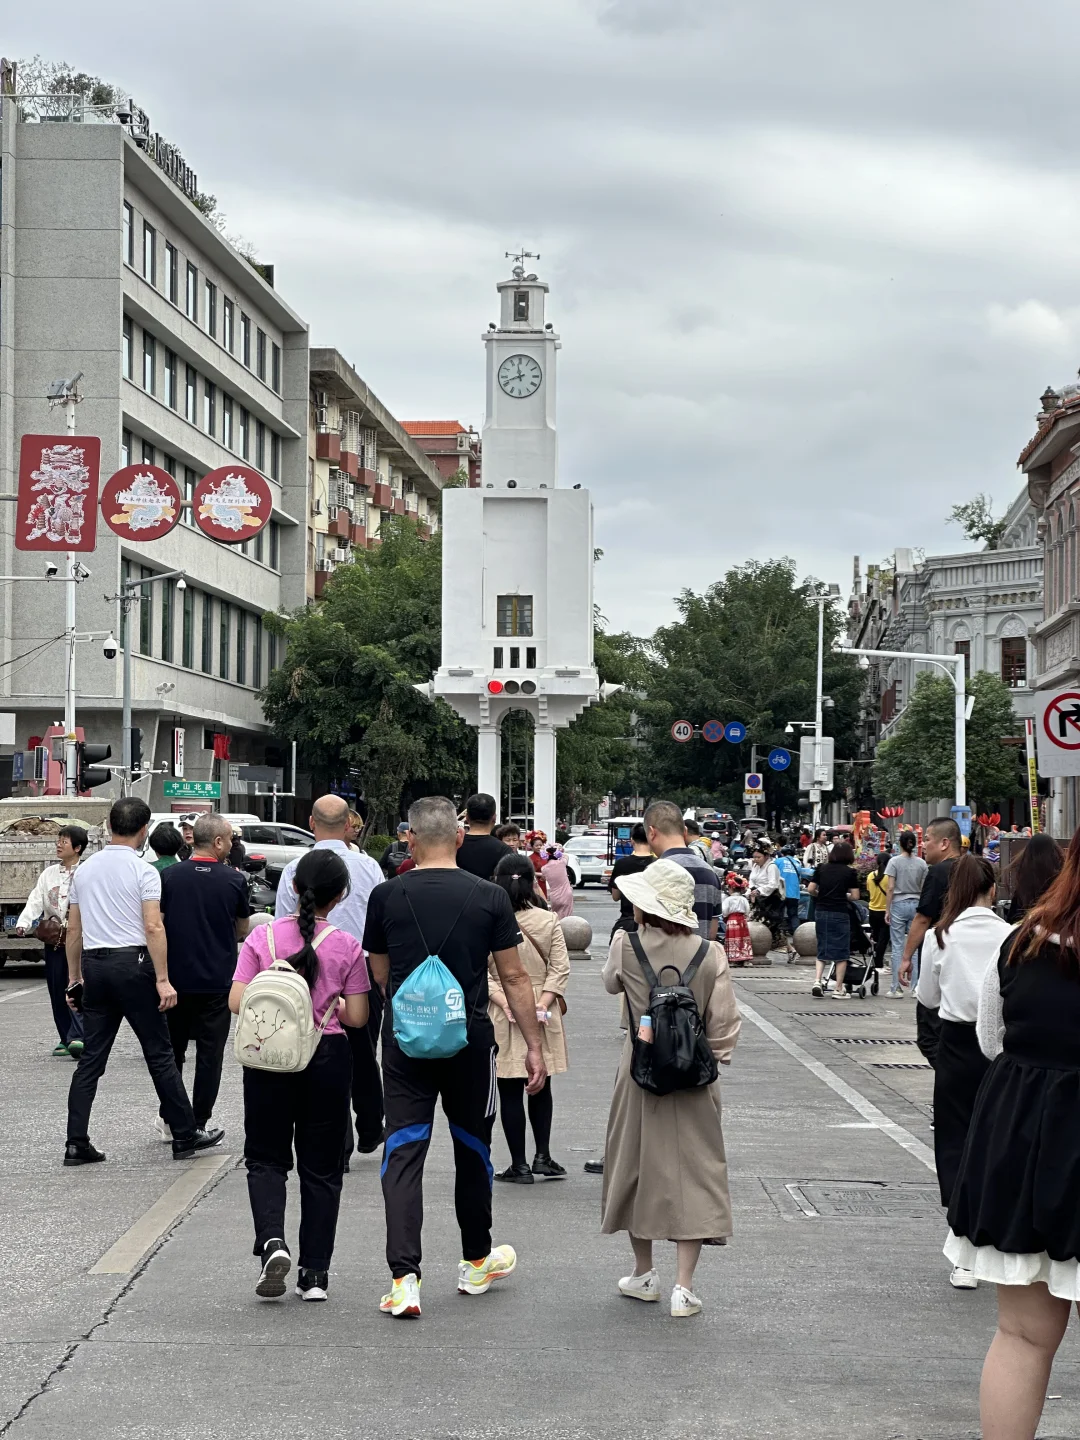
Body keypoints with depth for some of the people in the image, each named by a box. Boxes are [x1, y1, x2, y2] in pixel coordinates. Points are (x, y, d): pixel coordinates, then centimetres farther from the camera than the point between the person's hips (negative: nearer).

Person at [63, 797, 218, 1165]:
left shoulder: (84, 870, 11)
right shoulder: (143, 871, -7)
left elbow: (73, 930, 13)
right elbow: (153, 928, -15)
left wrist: (74, 978, 19)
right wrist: (163, 980, -14)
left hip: (94, 967, 5)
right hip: (132, 963, -5)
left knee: (91, 1058, 7)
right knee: (160, 1054, 2)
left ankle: (76, 1143, 3)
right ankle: (185, 1136, 8)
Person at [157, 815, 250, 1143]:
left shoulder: (169, 876, -3)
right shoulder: (234, 880, -6)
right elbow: (242, 931, 5)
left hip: (176, 977, 2)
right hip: (218, 979, -2)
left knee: (172, 1049, 14)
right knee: (210, 1053, 5)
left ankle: (170, 1120, 17)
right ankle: (200, 1124, 5)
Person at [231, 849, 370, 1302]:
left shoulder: (263, 936, -5)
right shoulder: (346, 946, -6)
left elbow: (237, 1001, -7)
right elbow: (357, 1017, -4)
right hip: (327, 1058, 0)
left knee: (266, 1157, 14)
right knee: (321, 1166, 10)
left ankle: (272, 1241, -11)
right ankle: (314, 1273, 11)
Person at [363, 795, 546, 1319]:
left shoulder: (386, 897, -3)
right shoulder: (490, 897, -5)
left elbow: (380, 974, 8)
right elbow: (514, 978, -2)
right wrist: (534, 1046, 4)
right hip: (469, 1040, 0)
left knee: (403, 1152, 0)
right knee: (472, 1147, 17)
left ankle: (404, 1278, -11)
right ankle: (476, 1262, 33)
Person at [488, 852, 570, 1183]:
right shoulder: (548, 921, -3)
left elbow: (480, 971, -13)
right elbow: (560, 969, -6)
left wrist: (505, 1003, -15)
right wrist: (541, 1005, -10)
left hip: (502, 1018, -2)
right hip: (542, 1017, 2)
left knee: (510, 1092, 5)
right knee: (541, 1088, 18)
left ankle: (519, 1165, 6)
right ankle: (542, 1156, 13)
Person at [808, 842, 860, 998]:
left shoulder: (822, 868, 5)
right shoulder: (850, 872, -3)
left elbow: (810, 889, 1)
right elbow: (855, 896, -4)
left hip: (821, 912, 4)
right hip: (839, 913, -4)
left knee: (822, 950, 14)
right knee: (841, 951, 6)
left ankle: (817, 981, -3)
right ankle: (838, 989, 7)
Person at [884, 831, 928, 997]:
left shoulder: (894, 861, -6)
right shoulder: (922, 863, 2)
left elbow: (890, 888, -8)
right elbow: (924, 889, 4)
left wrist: (887, 910, -3)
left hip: (899, 904, -2)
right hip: (916, 904, 3)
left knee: (897, 947, 1)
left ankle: (896, 988, 0)